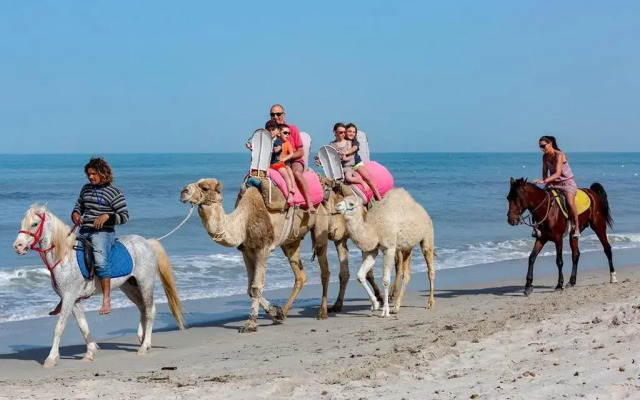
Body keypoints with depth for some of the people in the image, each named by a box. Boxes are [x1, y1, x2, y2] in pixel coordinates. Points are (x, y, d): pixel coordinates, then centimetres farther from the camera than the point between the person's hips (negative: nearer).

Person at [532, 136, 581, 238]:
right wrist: (547, 182, -14)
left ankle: (577, 227, -18)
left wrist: (544, 181, -44)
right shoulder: (545, 157, 1)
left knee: (570, 202, -33)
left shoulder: (559, 155, -21)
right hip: (554, 183, 7)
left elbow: (558, 173, -32)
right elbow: (545, 172, 7)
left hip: (568, 182, -7)